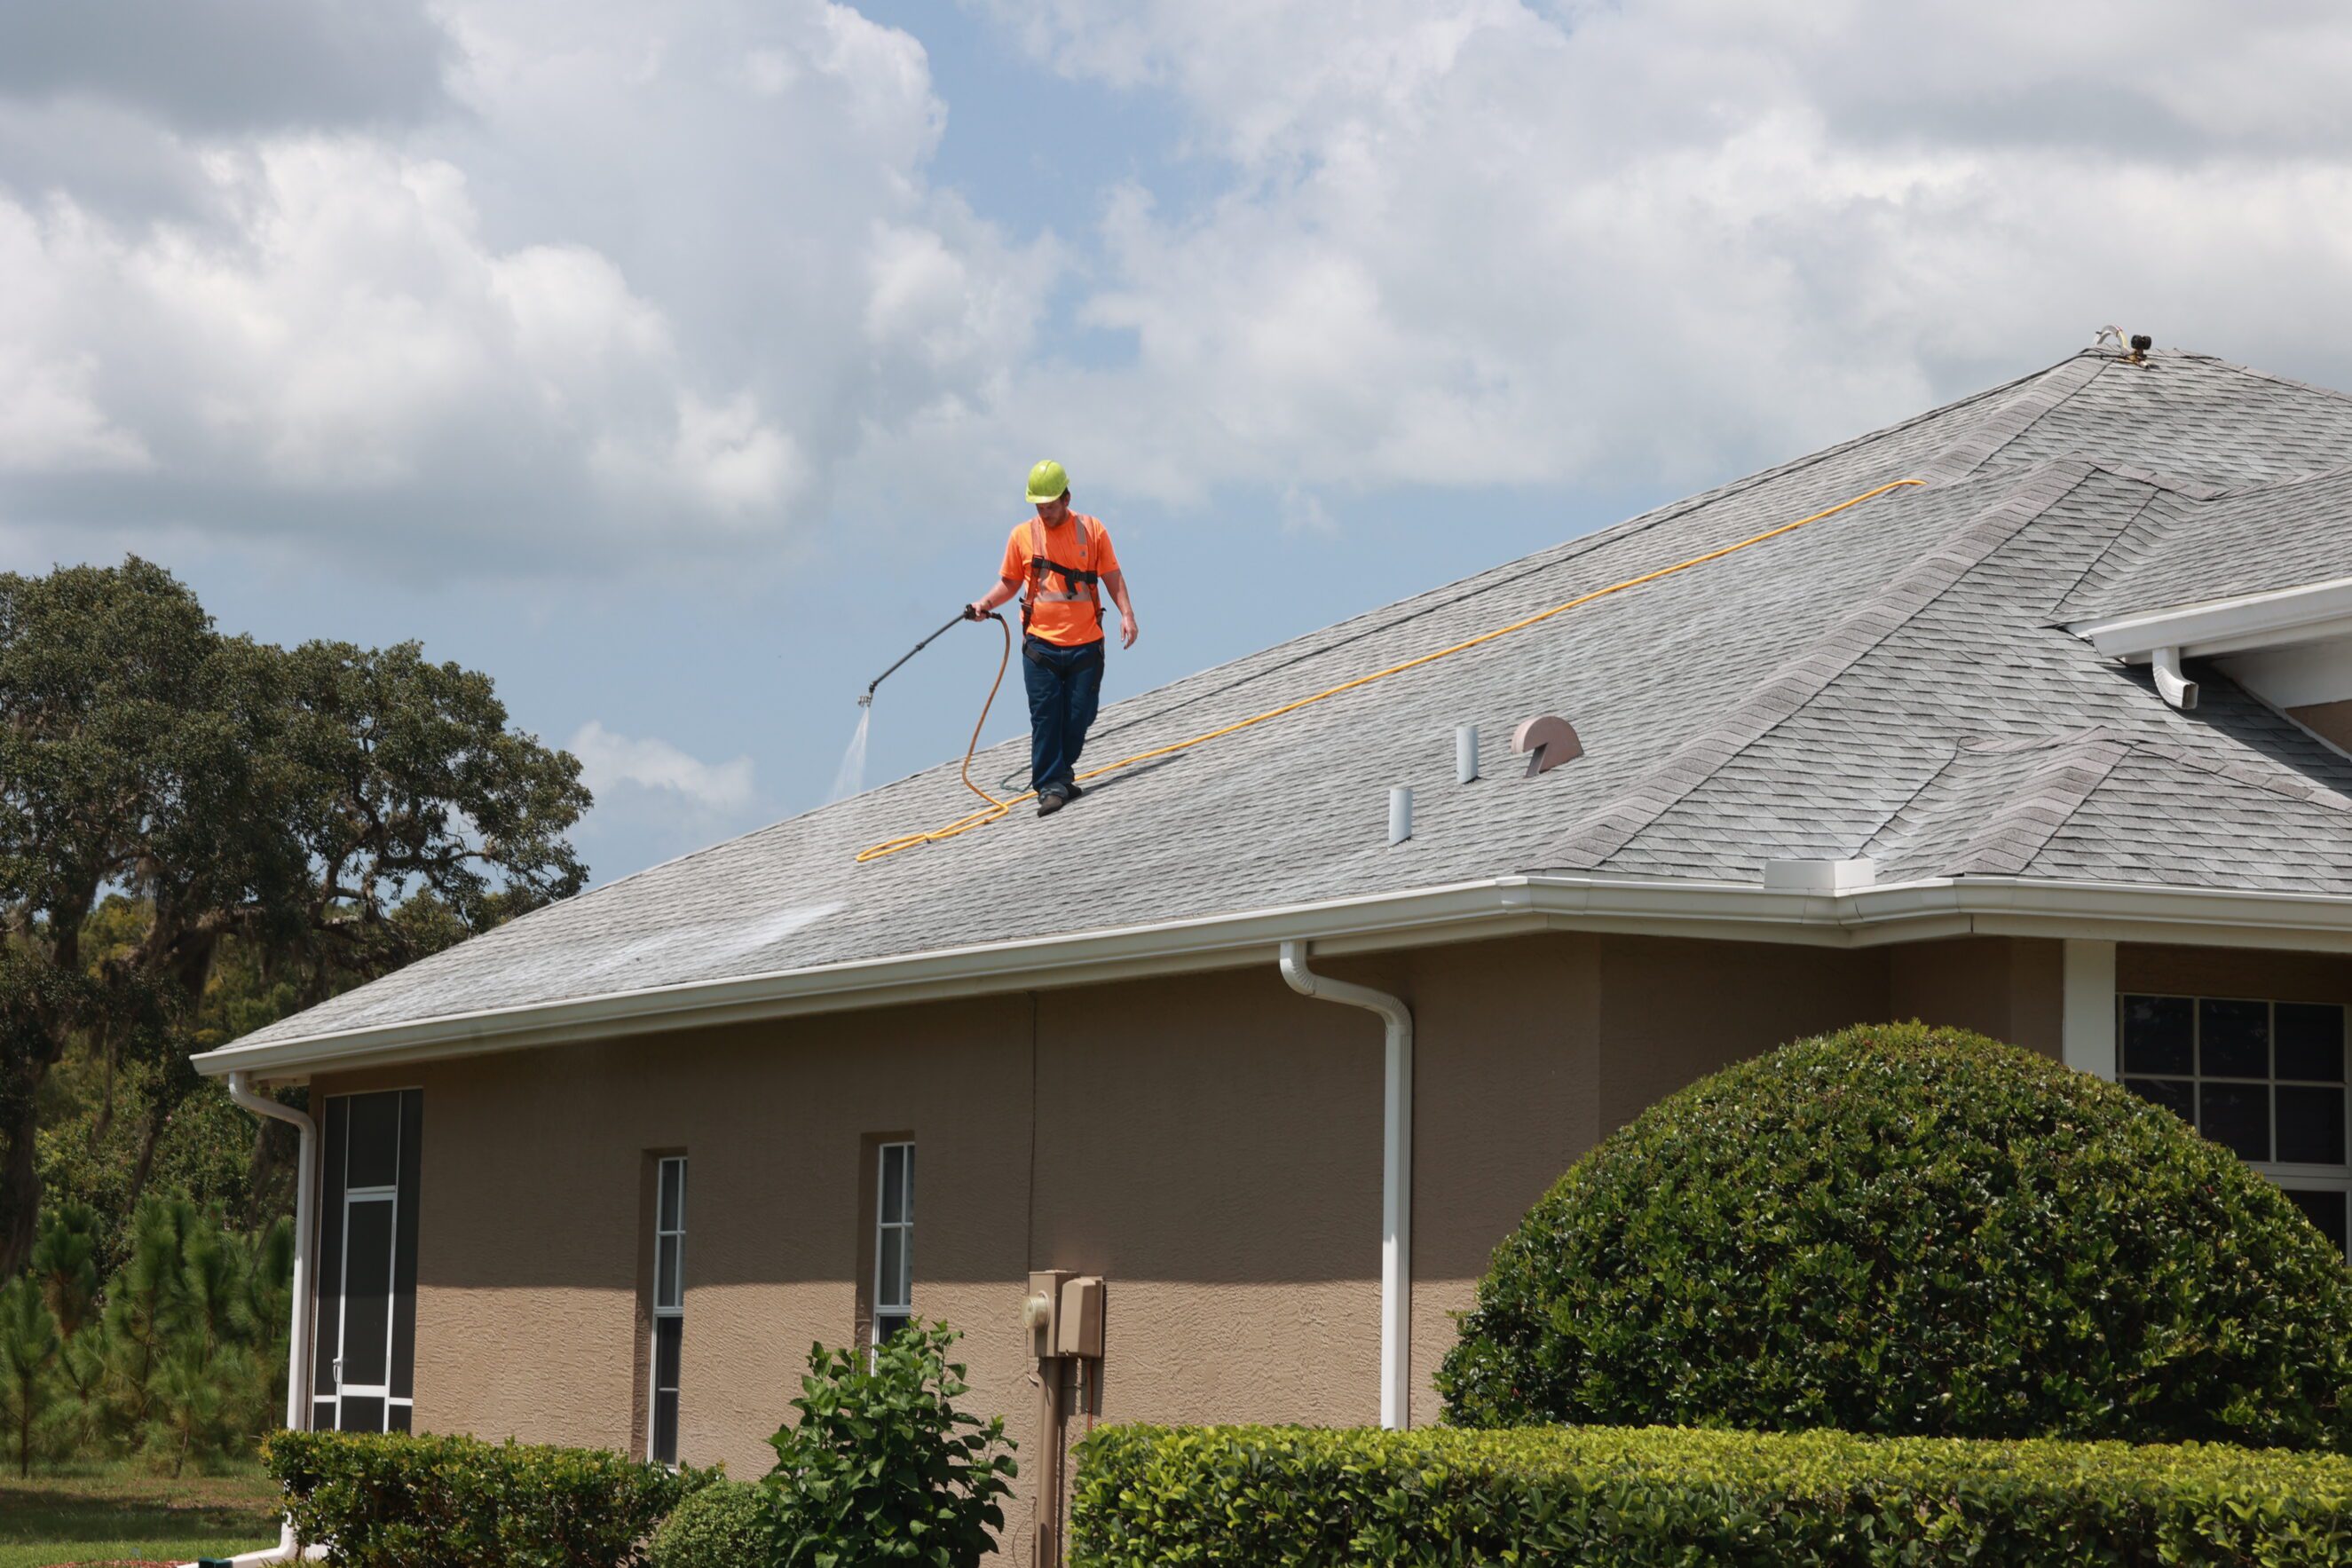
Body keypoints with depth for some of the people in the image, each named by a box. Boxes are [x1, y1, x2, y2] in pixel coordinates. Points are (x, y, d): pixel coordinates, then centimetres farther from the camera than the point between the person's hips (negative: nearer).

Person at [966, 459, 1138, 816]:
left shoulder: (1092, 529, 3)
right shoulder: (1023, 535, 5)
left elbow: (1112, 576, 7)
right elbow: (1010, 583, 14)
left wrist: (1127, 613, -6)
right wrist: (985, 603, -3)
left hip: (1085, 644, 0)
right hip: (1040, 644, 0)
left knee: (1078, 716, 4)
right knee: (1045, 717, -7)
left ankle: (1062, 773, 21)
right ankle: (1050, 786, -5)